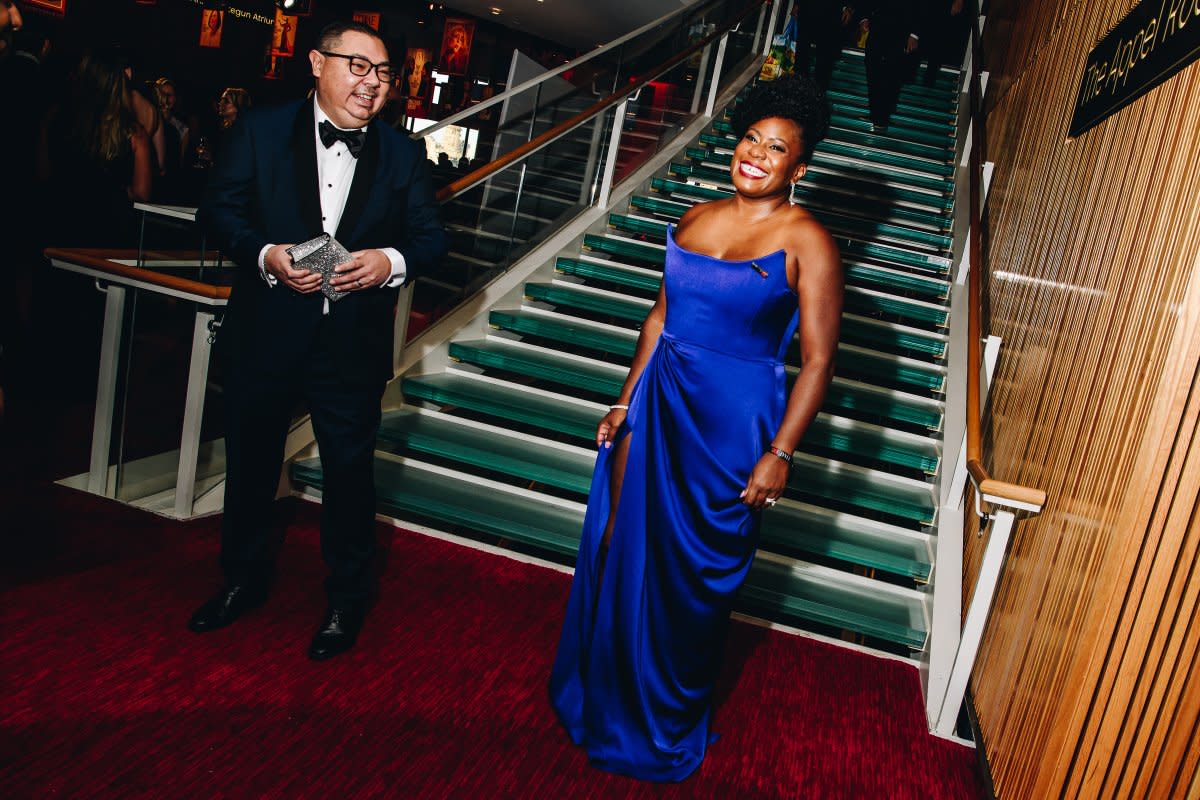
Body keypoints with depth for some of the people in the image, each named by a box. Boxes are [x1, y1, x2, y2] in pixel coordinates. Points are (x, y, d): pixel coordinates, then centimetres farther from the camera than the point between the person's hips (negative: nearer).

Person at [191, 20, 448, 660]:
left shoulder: (403, 155, 3)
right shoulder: (260, 131, 0)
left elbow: (431, 238, 2)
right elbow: (217, 209, -1)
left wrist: (393, 261, -20)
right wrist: (266, 254, -19)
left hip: (354, 343, 0)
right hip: (264, 336, 1)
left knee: (350, 473, 9)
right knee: (250, 463, 16)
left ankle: (347, 599, 29)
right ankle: (245, 577, 40)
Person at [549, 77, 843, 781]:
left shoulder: (806, 242, -10)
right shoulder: (697, 219, 6)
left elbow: (818, 360, -12)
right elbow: (662, 316, 12)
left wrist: (780, 454, -15)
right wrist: (626, 402, 11)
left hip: (733, 422, -5)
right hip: (659, 403, 5)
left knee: (692, 572, 9)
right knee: (621, 545, 12)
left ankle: (662, 723, 35)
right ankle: (603, 689, 38)